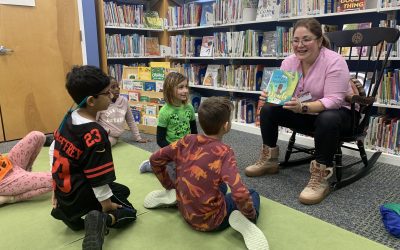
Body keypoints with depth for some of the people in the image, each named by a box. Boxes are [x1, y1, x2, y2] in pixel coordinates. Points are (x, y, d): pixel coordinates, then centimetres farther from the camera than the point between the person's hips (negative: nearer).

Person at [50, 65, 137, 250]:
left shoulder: (69, 118, -2)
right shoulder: (95, 134, -28)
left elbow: (54, 150, 8)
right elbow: (98, 179, -23)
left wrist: (57, 191, 17)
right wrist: (106, 207, -7)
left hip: (66, 188, 7)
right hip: (82, 193, -7)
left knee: (123, 191, 26)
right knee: (129, 212, 12)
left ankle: (68, 211, 12)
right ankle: (100, 221, -16)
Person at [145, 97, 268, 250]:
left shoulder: (187, 141, -8)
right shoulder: (224, 152, -23)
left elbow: (155, 159, 0)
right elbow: (240, 194, -32)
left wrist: (169, 186, 12)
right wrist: (251, 215, -11)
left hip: (186, 212, 5)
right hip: (212, 220, -5)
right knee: (253, 194, 20)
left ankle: (174, 196, 18)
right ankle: (241, 220, -10)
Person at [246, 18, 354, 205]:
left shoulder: (334, 62, -21)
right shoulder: (288, 62, -6)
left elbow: (333, 100, -28)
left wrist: (303, 107, -44)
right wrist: (270, 96, -28)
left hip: (338, 112, -5)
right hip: (303, 113, 5)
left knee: (327, 119, -39)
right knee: (267, 109, -10)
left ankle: (320, 178, -26)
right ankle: (269, 161, 2)